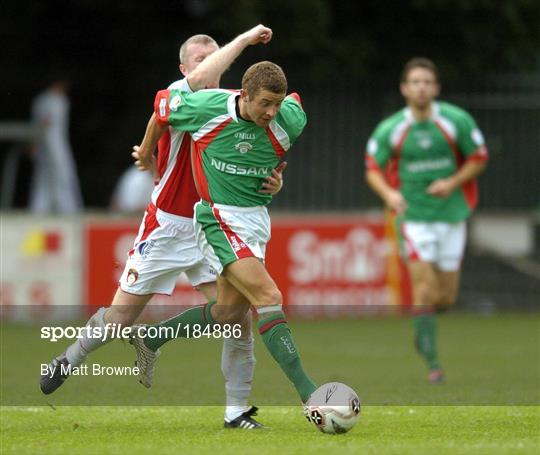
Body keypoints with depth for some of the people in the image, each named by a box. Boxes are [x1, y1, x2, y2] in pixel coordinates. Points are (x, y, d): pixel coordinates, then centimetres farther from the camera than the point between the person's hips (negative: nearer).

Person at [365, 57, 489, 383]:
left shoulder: (457, 121, -7)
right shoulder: (389, 130, -7)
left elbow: (478, 159, 3)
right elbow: (373, 170, 3)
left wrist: (453, 182, -14)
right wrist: (388, 193, -18)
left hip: (452, 215, 2)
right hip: (414, 216, -2)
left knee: (446, 297, 4)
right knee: (424, 288, -14)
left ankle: (422, 332, 38)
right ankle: (433, 363, -6)